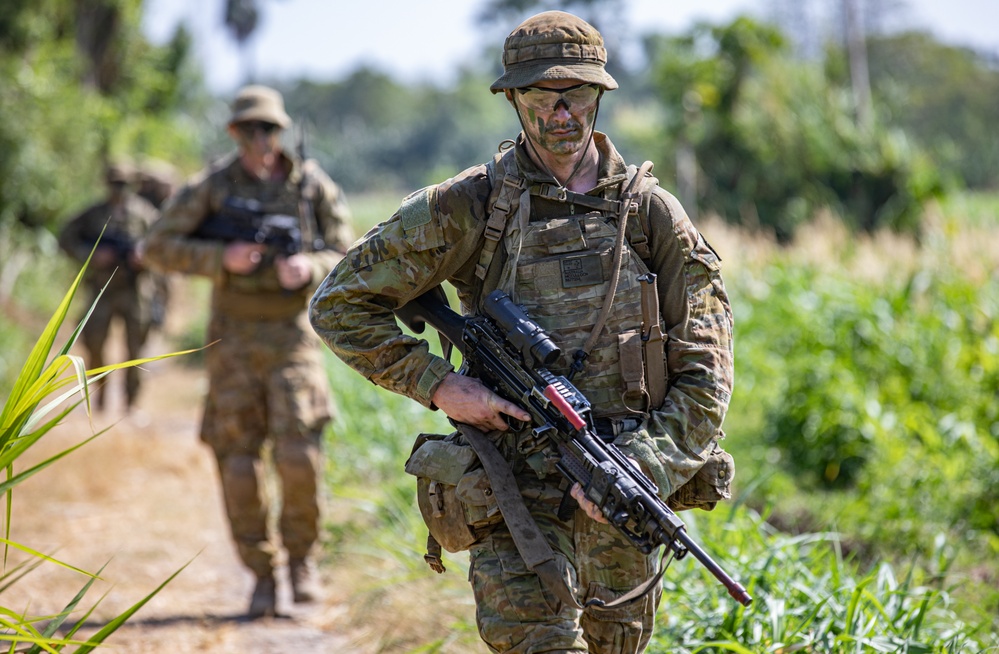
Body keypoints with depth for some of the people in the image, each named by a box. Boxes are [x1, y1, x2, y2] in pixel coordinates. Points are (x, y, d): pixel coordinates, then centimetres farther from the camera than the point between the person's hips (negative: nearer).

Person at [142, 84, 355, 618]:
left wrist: (311, 268, -18)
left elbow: (346, 258, 4)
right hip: (234, 339, 1)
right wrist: (222, 258, -14)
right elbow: (158, 247, -1)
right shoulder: (211, 187, 0)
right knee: (239, 464, -1)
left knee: (298, 455, -15)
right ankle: (262, 577, 11)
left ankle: (302, 557, 7)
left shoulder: (313, 187, 2)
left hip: (293, 338, -1)